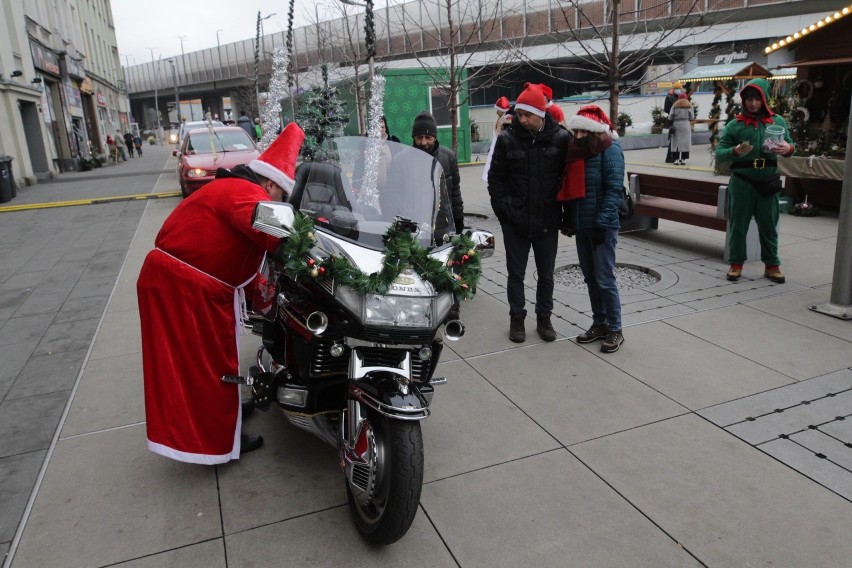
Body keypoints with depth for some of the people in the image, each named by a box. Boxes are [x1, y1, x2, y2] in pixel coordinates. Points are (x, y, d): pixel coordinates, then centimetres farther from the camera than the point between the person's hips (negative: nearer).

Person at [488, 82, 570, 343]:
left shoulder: (561, 138, -5)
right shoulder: (507, 139, -5)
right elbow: (495, 179, 1)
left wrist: (565, 213, -2)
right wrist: (503, 209, -7)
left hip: (547, 221, 0)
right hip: (515, 221, 0)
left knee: (546, 274, 13)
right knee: (516, 273, 11)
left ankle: (543, 317, 29)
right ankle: (517, 317, 26)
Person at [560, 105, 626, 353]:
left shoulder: (610, 150, -9)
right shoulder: (577, 150, 11)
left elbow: (614, 189, -15)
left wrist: (602, 222, -20)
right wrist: (569, 219, 7)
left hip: (602, 226, -7)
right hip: (581, 225, 7)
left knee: (605, 280, -3)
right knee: (590, 278, 12)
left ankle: (615, 330, 10)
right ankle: (599, 324, 24)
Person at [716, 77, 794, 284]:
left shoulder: (778, 121, 7)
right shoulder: (735, 125, 1)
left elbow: (790, 145, 14)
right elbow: (719, 153, -2)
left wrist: (788, 149, -9)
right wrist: (735, 151, -22)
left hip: (768, 181, 2)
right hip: (741, 182, -1)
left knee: (769, 225, 8)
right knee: (738, 224, 6)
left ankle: (772, 265, 20)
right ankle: (736, 263, 17)